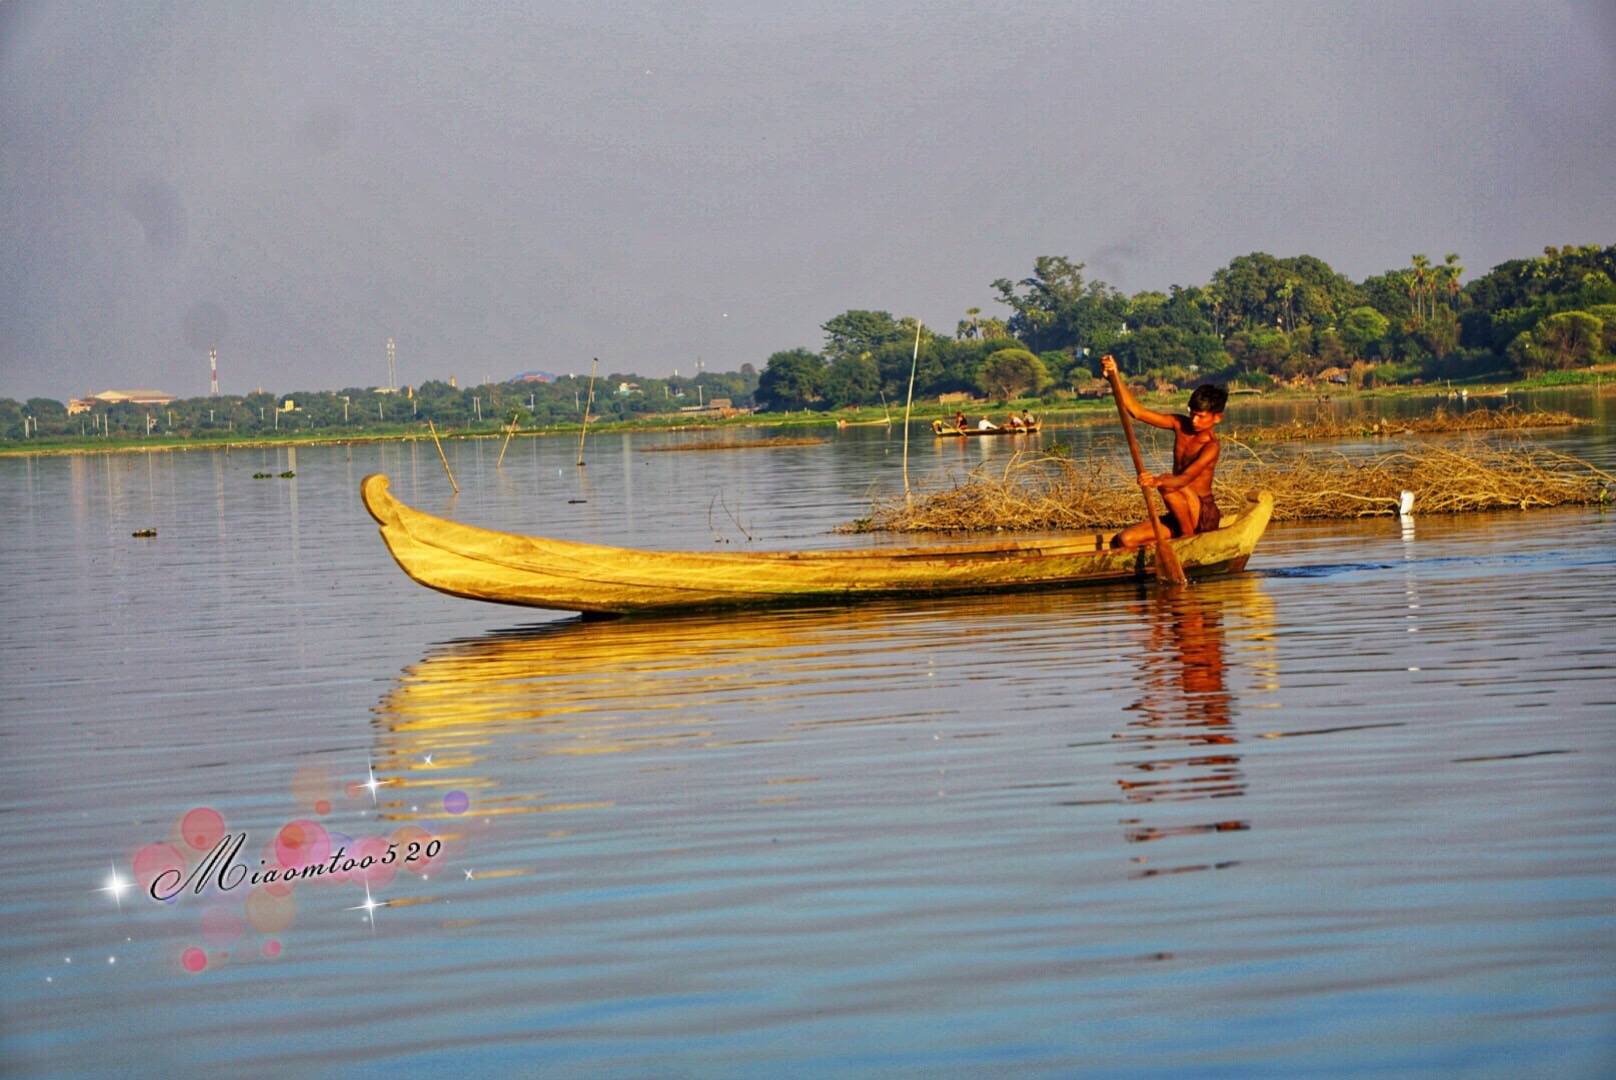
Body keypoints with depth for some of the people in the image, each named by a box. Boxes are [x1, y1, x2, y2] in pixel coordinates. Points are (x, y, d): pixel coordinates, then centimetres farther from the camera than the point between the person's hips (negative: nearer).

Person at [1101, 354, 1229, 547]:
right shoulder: (1180, 424, 3)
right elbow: (1137, 411, -2)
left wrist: (1158, 481, -55)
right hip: (1179, 517, 7)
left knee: (1168, 485, -34)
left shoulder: (1211, 446, -17)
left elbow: (1185, 478, -34)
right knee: (1124, 540, -10)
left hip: (1204, 517, -7)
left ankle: (1188, 537, -17)